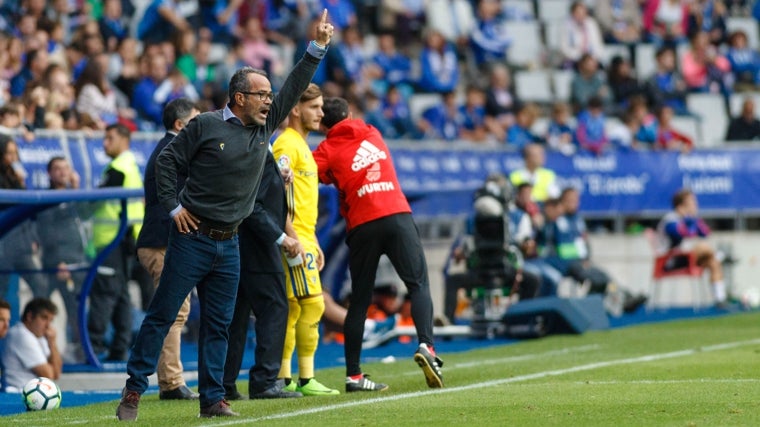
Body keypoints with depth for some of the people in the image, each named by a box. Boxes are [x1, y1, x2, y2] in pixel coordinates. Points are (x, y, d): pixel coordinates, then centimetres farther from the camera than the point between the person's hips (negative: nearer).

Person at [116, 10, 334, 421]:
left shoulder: (264, 127, 8)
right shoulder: (206, 125, -8)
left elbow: (293, 89, 9)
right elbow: (167, 160, -2)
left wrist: (318, 48, 1)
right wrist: (173, 207, -6)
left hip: (228, 245, 6)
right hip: (192, 238, -6)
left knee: (218, 325, 7)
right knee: (162, 314, -2)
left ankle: (213, 399, 11)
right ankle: (134, 390, 3)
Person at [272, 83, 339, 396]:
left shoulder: (301, 146, 21)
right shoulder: (287, 144, -10)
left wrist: (314, 243, 23)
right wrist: (291, 236, -23)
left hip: (303, 238, 10)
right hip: (294, 239, -10)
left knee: (292, 308, 9)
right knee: (312, 303, -11)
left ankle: (283, 379, 10)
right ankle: (306, 379, -10)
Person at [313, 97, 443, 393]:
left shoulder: (327, 150, 6)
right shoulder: (372, 134, 18)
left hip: (361, 226, -1)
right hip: (397, 214, 1)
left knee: (359, 300, 6)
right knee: (419, 284, 0)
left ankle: (353, 375, 6)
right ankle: (426, 345, -25)